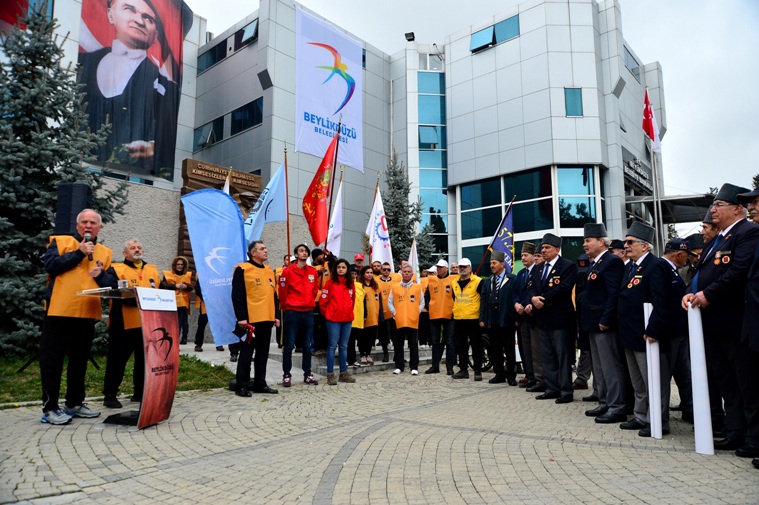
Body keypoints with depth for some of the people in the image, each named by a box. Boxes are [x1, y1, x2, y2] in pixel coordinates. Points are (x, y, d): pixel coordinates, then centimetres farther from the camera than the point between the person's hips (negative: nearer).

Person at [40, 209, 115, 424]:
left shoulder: (105, 252, 13)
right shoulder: (60, 242, 3)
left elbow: (112, 283, 8)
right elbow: (50, 265, -13)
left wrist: (101, 275, -12)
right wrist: (79, 253, -12)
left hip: (87, 314, 4)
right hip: (58, 311, -4)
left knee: (79, 361, 12)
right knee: (52, 360, 1)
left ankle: (74, 403, 23)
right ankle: (50, 407, 9)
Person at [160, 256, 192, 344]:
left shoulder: (188, 275, 12)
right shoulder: (168, 274, 4)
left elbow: (191, 287, 8)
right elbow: (163, 286, -7)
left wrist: (186, 286, -13)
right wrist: (175, 286, -16)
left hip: (183, 302, 2)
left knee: (184, 321, 2)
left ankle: (184, 338, 12)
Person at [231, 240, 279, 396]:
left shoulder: (269, 271, 17)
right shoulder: (243, 269, -5)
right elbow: (237, 295, -11)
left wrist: (276, 316, 15)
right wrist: (241, 317, -17)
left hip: (266, 319, 7)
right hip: (250, 320, -7)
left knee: (263, 353, 11)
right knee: (247, 353, 0)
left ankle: (260, 383, 20)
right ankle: (242, 386, 8)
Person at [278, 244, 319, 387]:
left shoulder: (313, 272, 7)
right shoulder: (288, 271, -5)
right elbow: (283, 292, -1)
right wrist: (285, 308, 7)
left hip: (308, 312, 4)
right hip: (292, 312, -4)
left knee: (308, 346, 9)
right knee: (289, 346, 0)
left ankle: (307, 374, 19)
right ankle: (286, 375, 8)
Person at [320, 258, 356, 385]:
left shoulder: (350, 284, 10)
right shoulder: (330, 282, -5)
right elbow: (323, 300, -5)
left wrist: (349, 312, 14)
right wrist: (327, 314, 2)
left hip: (347, 319, 5)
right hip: (333, 319, -5)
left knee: (344, 346, 11)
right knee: (332, 346, -1)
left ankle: (343, 373, 19)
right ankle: (330, 374, 4)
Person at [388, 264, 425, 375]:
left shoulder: (418, 287, 6)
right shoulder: (395, 287, 7)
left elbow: (422, 303, 8)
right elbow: (390, 302, 9)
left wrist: (417, 312, -4)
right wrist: (394, 312, -4)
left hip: (413, 320, -1)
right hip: (399, 320, 1)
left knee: (413, 345, 3)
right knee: (398, 345, 7)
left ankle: (414, 367, 10)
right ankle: (399, 366, 17)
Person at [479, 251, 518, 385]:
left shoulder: (512, 279, -1)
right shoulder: (487, 282, 16)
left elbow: (516, 298, -6)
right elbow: (483, 301, 12)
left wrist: (516, 318, -11)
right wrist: (482, 319, 5)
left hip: (506, 320, -5)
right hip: (491, 322, 5)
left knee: (509, 350, 3)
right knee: (495, 350, 9)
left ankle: (511, 375, 13)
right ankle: (499, 374, 19)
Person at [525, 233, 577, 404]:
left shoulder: (568, 266, -7)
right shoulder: (538, 269, 17)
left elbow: (564, 288, -19)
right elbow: (531, 288, 10)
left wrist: (543, 299, -16)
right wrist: (533, 299, -12)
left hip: (560, 318, -8)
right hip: (543, 318, 8)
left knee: (563, 356, -1)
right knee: (547, 357, 13)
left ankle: (566, 391, 6)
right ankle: (552, 388, 21)